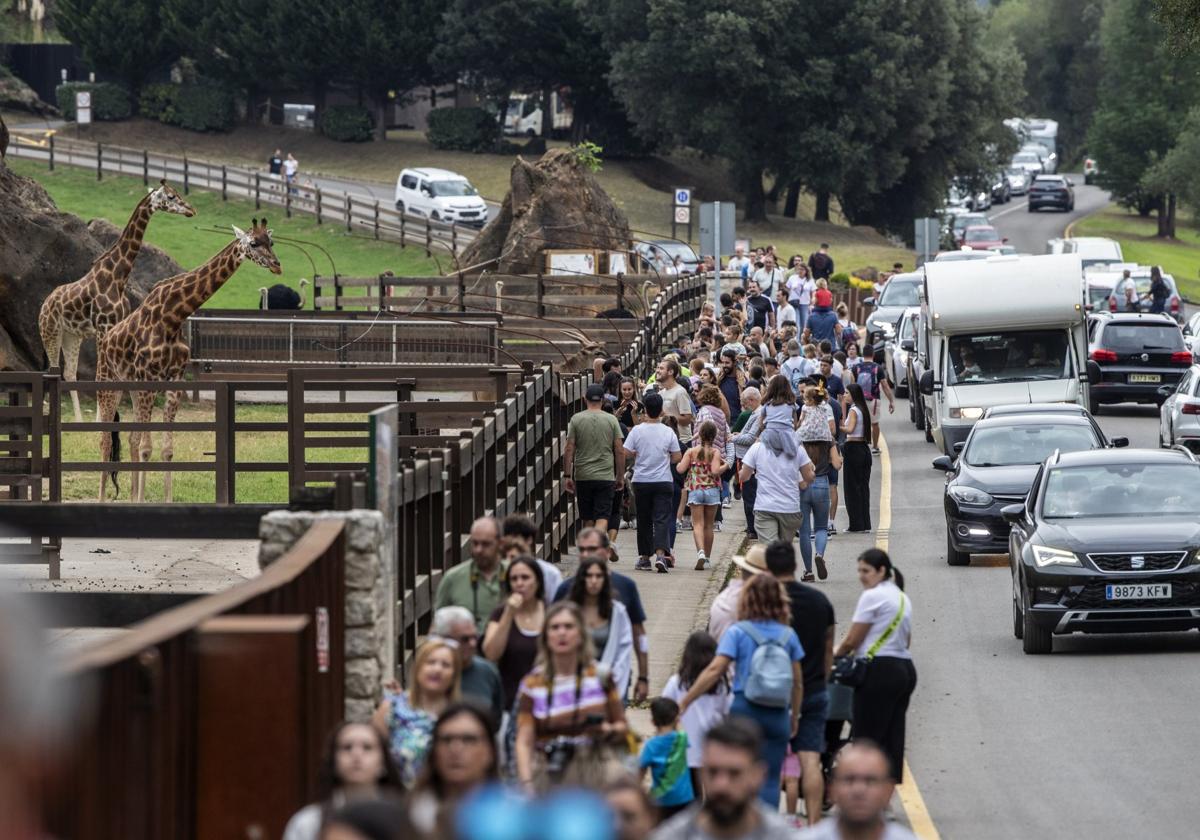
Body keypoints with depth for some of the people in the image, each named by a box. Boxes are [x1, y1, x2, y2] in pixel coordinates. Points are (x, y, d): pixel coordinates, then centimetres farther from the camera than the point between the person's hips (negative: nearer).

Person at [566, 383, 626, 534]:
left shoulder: (576, 419, 0)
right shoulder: (611, 420, 0)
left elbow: (569, 450, -3)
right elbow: (620, 451, 0)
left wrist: (567, 475, 2)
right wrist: (621, 476, 9)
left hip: (583, 476, 1)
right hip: (606, 476, -1)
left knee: (587, 518, 12)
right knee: (602, 517, -6)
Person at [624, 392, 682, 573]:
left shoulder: (637, 431, -6)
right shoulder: (668, 432, -5)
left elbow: (625, 453, -6)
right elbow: (677, 458, 0)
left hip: (641, 481, 1)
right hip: (663, 482, -1)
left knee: (644, 520, 12)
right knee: (662, 519, -5)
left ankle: (644, 557, 16)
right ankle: (660, 554, -22)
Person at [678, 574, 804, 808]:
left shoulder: (737, 633, -3)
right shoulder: (788, 635, 5)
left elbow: (714, 670, -11)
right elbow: (797, 682, 9)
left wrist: (684, 702, -8)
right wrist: (794, 718, 21)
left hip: (745, 709, -2)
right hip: (778, 714, 2)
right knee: (770, 780, 4)